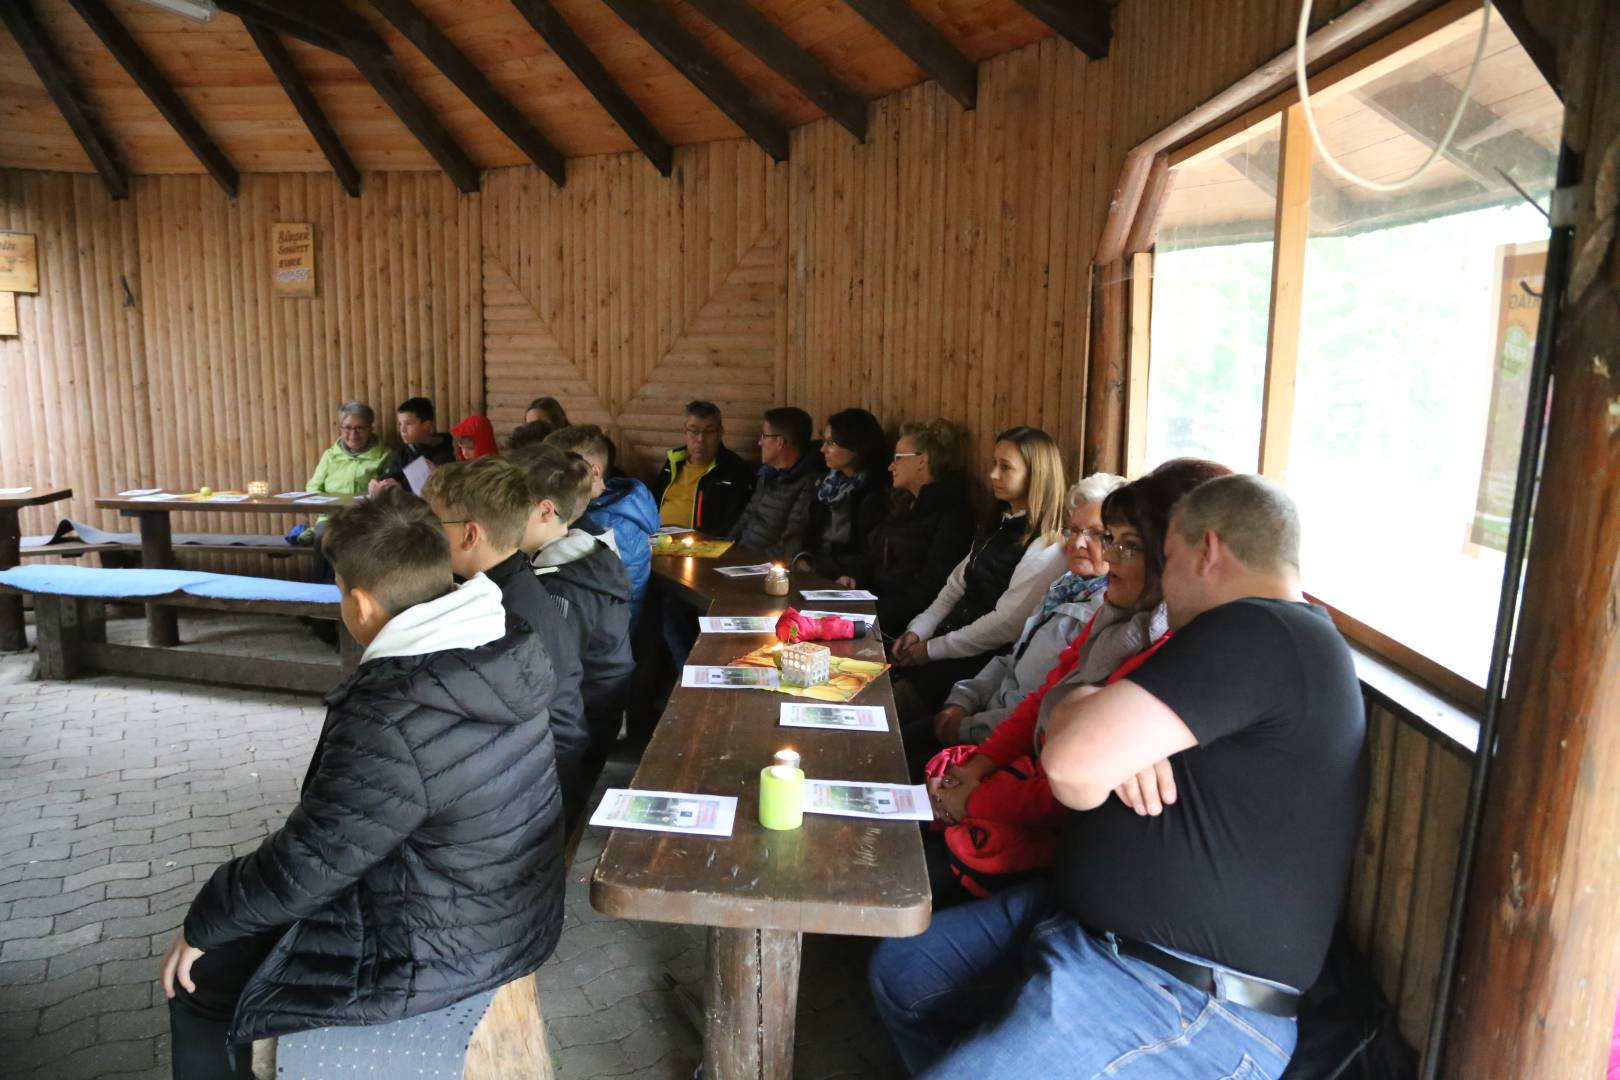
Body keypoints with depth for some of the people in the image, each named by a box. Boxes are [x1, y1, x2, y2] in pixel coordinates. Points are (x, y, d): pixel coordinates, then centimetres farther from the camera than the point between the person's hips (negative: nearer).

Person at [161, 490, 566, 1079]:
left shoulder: (390, 727, -33)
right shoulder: (502, 642, -9)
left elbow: (301, 867, -20)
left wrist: (202, 923, -5)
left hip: (438, 952, -8)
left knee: (199, 980, 10)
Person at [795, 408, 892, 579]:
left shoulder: (878, 493, -12)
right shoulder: (829, 482, 13)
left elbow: (872, 560, -14)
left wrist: (815, 568, -12)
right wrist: (802, 560, -4)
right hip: (815, 576, 7)